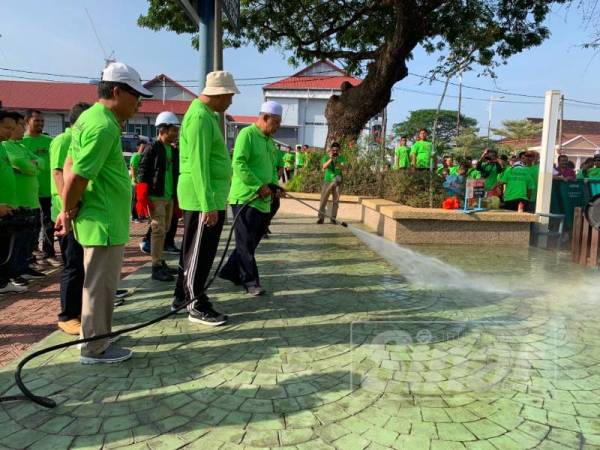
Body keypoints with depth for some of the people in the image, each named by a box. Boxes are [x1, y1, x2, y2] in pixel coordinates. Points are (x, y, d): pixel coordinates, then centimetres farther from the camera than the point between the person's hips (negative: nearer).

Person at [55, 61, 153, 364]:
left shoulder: (92, 117, 13)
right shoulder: (103, 126, -19)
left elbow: (72, 168, 12)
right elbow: (77, 177, -23)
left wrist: (69, 210, 5)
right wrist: (69, 212, -7)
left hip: (102, 219, 10)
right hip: (104, 222, -10)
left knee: (98, 282, 20)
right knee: (100, 285, 2)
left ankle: (93, 337, 35)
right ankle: (94, 349, 15)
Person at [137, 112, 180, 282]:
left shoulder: (173, 151, 14)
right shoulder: (152, 149, -8)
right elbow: (142, 174, -11)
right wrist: (143, 198, -16)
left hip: (169, 197, 8)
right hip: (155, 197, -8)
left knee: (164, 230, 13)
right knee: (158, 230, -9)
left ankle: (161, 263, 24)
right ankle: (156, 267, -4)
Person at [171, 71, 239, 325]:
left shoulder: (204, 114, 16)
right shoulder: (201, 117, -16)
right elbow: (198, 165, -23)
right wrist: (209, 205, -25)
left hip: (206, 195, 10)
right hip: (204, 197, -10)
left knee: (193, 249, 17)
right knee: (200, 252, -2)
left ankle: (182, 296, 29)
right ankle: (197, 306, 9)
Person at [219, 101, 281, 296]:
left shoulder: (269, 140, 17)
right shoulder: (247, 134, -10)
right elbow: (239, 164, -20)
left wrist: (274, 184, 5)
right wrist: (259, 186, -20)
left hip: (263, 200, 9)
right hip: (245, 198, -9)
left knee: (252, 240, 14)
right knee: (246, 242, -1)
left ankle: (231, 271, 28)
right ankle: (251, 282, 7)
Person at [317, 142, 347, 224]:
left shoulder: (341, 158, 4)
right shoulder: (326, 157, 3)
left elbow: (344, 167, -11)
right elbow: (324, 166, -12)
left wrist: (338, 164, -29)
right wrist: (330, 159, -23)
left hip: (337, 181, 1)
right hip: (327, 181, -1)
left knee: (336, 201, 4)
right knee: (323, 200, -3)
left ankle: (333, 218, 12)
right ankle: (321, 217, 4)